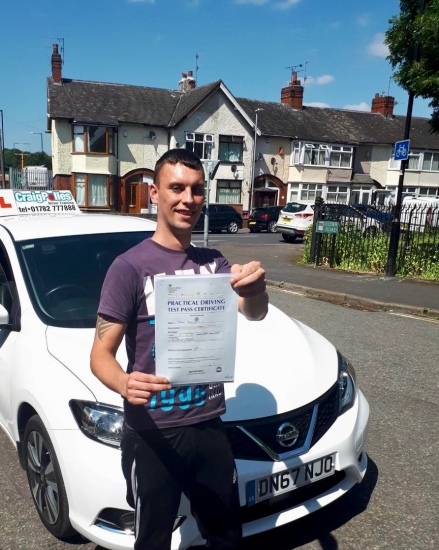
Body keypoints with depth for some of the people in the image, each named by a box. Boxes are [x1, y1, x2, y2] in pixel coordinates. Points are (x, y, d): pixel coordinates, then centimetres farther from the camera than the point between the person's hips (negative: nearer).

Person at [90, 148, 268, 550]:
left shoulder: (213, 262, 3)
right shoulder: (130, 267, -13)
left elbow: (255, 313, -10)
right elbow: (101, 355, -14)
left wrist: (255, 288, -33)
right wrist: (125, 384, -36)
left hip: (209, 427, 5)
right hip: (152, 435, -4)